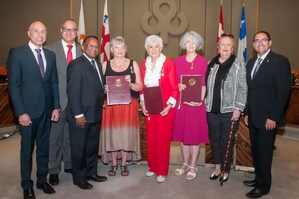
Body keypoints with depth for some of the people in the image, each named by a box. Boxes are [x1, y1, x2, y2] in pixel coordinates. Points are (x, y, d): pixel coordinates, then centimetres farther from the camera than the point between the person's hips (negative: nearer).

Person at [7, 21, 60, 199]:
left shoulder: (50, 55, 9)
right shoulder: (17, 53, -5)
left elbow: (54, 82, 10)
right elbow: (13, 85, -8)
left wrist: (56, 107, 3)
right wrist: (21, 112, -13)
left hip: (47, 110, 4)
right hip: (28, 110, -4)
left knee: (44, 148, 14)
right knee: (27, 149, 9)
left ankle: (42, 180, 31)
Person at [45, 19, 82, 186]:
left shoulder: (82, 51, 6)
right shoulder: (50, 50, -2)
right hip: (58, 100, -2)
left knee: (71, 136, 15)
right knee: (55, 137, 7)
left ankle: (69, 164, 33)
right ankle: (54, 170, 22)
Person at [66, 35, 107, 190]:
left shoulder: (98, 65, 14)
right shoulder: (76, 64, -12)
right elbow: (72, 91, -17)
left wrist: (101, 105, 7)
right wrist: (78, 115, -19)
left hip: (96, 114, 8)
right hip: (81, 116, -8)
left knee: (93, 146, 19)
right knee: (79, 148, 7)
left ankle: (91, 172, 35)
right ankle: (79, 178, 22)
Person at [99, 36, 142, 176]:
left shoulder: (133, 64, 6)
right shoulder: (105, 65, 8)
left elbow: (140, 86, 2)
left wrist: (130, 84, -17)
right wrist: (104, 88, -13)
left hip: (128, 105, 0)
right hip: (111, 105, 1)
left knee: (127, 133, 2)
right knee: (112, 133, 3)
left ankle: (124, 164, 20)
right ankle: (114, 164, 21)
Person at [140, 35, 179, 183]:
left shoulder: (168, 64, -8)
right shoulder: (144, 63, 7)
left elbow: (174, 88, -7)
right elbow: (142, 86, 12)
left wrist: (169, 106, -15)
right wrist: (142, 103, 2)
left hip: (164, 108, -4)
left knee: (163, 138, 1)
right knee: (151, 138, 10)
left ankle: (162, 171, 15)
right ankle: (152, 167, 28)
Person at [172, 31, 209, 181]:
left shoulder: (202, 61, -3)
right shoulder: (178, 61, 7)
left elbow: (204, 84, -6)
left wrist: (200, 100, -19)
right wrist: (178, 85, -13)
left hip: (196, 103, -3)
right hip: (181, 101, 3)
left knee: (194, 135, 3)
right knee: (183, 133, 10)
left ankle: (193, 167, 17)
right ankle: (185, 164, 27)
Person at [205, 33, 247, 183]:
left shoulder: (239, 66, -4)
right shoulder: (211, 64, 7)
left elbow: (242, 89, -6)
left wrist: (238, 108, -12)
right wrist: (205, 103, 5)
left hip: (229, 111, -4)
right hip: (212, 110, 4)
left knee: (227, 141, 7)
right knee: (214, 139, 13)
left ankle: (225, 169, 25)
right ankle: (217, 167, 30)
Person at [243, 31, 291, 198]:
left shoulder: (280, 61, -8)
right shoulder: (251, 63, 13)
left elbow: (284, 91, -13)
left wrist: (274, 117, -16)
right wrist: (247, 113, 11)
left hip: (268, 117, -6)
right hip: (253, 117, 6)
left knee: (264, 152, 3)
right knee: (256, 150, 14)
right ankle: (259, 178, 30)